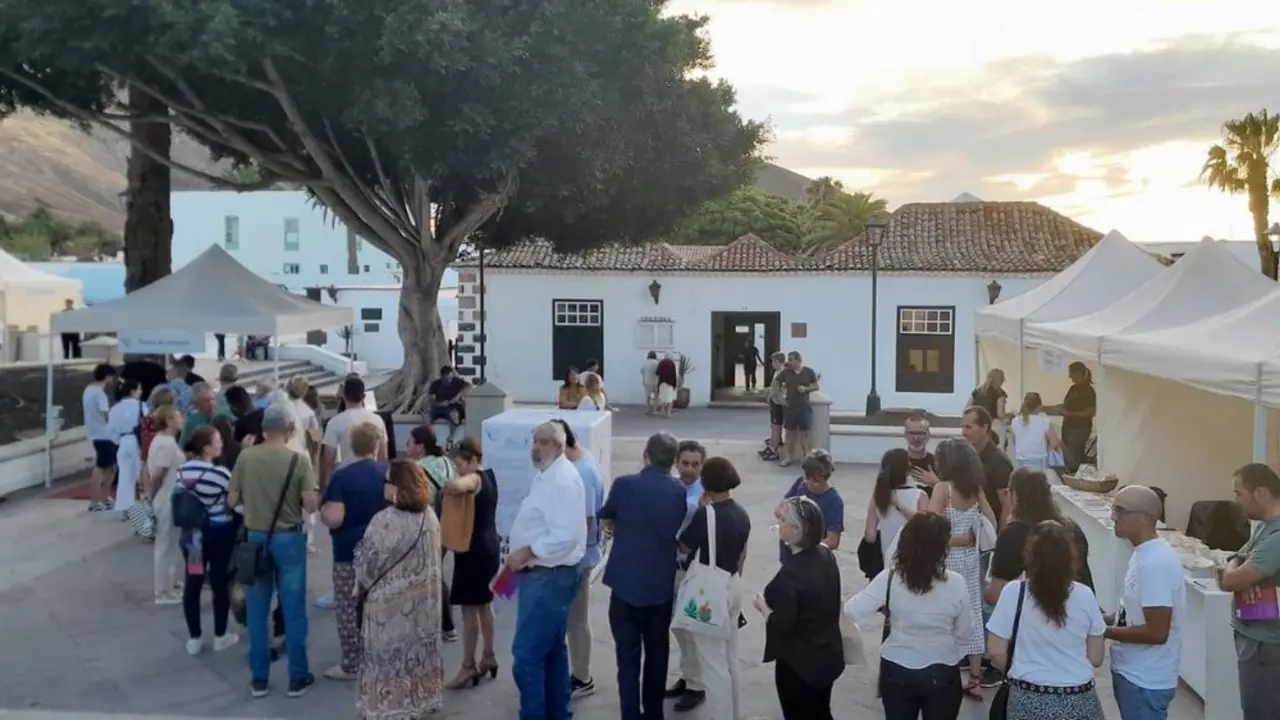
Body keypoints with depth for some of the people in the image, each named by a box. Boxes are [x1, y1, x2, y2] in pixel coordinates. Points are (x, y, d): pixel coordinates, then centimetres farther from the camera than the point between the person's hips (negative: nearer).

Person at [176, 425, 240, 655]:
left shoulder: (182, 471, 0)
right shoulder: (219, 473, -19)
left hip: (191, 532, 5)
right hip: (219, 533, -5)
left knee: (193, 582, 10)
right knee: (220, 582, 8)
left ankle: (194, 638, 17)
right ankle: (220, 636, 19)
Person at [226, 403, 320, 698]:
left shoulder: (245, 457, -5)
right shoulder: (298, 460, -12)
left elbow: (232, 501, 0)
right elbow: (311, 505, -14)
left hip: (255, 538, 2)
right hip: (289, 539, -2)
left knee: (257, 611, 12)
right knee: (293, 610, 7)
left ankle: (259, 678, 19)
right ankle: (297, 678, 15)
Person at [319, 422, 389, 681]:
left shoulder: (342, 477, -15)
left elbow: (333, 519, -22)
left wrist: (322, 511, -1)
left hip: (349, 553, -4)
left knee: (348, 609, 7)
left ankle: (351, 665, 12)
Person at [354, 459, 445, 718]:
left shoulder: (384, 521, -22)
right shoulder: (430, 516, -2)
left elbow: (367, 561, -13)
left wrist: (364, 583, 7)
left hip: (391, 600, -6)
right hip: (423, 597, 6)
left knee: (390, 652, 7)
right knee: (418, 647, 17)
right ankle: (421, 698, 27)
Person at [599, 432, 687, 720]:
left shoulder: (624, 484, -10)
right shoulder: (681, 492, -3)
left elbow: (605, 521, 7)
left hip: (626, 585, -3)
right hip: (662, 586, 3)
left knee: (628, 656, 2)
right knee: (657, 654, 17)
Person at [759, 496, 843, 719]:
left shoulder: (790, 574, -28)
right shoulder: (827, 557, -2)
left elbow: (781, 626, -25)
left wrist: (763, 606, -8)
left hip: (799, 664, -8)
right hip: (829, 656, 8)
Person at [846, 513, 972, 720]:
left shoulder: (889, 578, -14)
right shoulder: (956, 583, -14)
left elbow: (853, 611, -13)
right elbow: (964, 634, -3)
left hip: (896, 671, 1)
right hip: (941, 674, -1)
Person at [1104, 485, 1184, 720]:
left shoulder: (1155, 563, -24)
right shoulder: (1144, 554, 7)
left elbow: (1156, 632, -25)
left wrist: (1104, 630, -18)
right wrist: (1108, 619, 5)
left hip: (1145, 680, -10)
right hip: (1134, 673, 10)